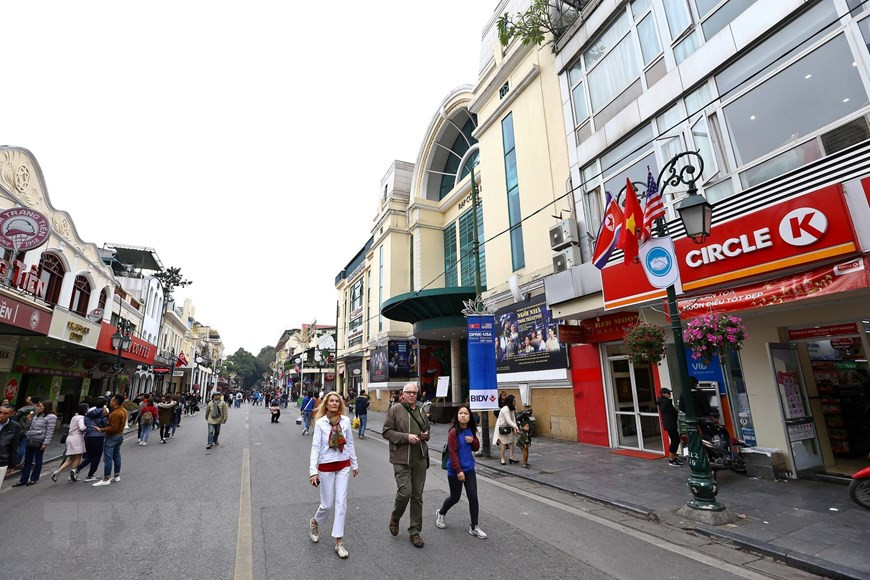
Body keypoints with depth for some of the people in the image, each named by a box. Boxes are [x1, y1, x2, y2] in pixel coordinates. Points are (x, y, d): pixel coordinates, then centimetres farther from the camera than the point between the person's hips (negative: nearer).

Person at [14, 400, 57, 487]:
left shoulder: (51, 417, -12)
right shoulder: (37, 416, 13)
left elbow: (49, 431, -15)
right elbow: (31, 427, 22)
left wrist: (45, 443, -18)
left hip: (39, 442, -7)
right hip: (30, 441, 7)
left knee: (38, 461, 6)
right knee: (27, 461, 11)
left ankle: (34, 479, 17)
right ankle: (23, 480, 19)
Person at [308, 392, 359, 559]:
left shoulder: (346, 420, -1)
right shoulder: (320, 422, -8)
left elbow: (350, 443, 7)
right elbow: (315, 447, -10)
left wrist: (355, 464, 11)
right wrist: (313, 471, -16)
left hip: (343, 465, 2)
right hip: (326, 466, -2)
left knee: (341, 503, 1)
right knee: (328, 504, 8)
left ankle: (339, 542, 14)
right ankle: (314, 522, 41)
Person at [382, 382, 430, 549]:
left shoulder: (420, 412, 11)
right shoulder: (395, 409, -7)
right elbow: (386, 431, -10)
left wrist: (426, 435, 2)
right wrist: (406, 437, -18)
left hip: (420, 459, 5)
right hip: (401, 459, -5)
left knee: (417, 496, 10)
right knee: (405, 492, -10)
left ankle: (415, 532, 25)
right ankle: (395, 517, 23)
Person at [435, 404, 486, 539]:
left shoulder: (471, 431, 1)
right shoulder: (453, 432, -18)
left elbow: (476, 448, 12)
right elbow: (452, 453, -19)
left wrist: (473, 440, -10)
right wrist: (458, 471, -21)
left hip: (469, 469, 5)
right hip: (455, 471, -5)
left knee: (473, 496, 1)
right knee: (455, 497, 11)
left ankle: (474, 527, 16)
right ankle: (440, 513, 39)